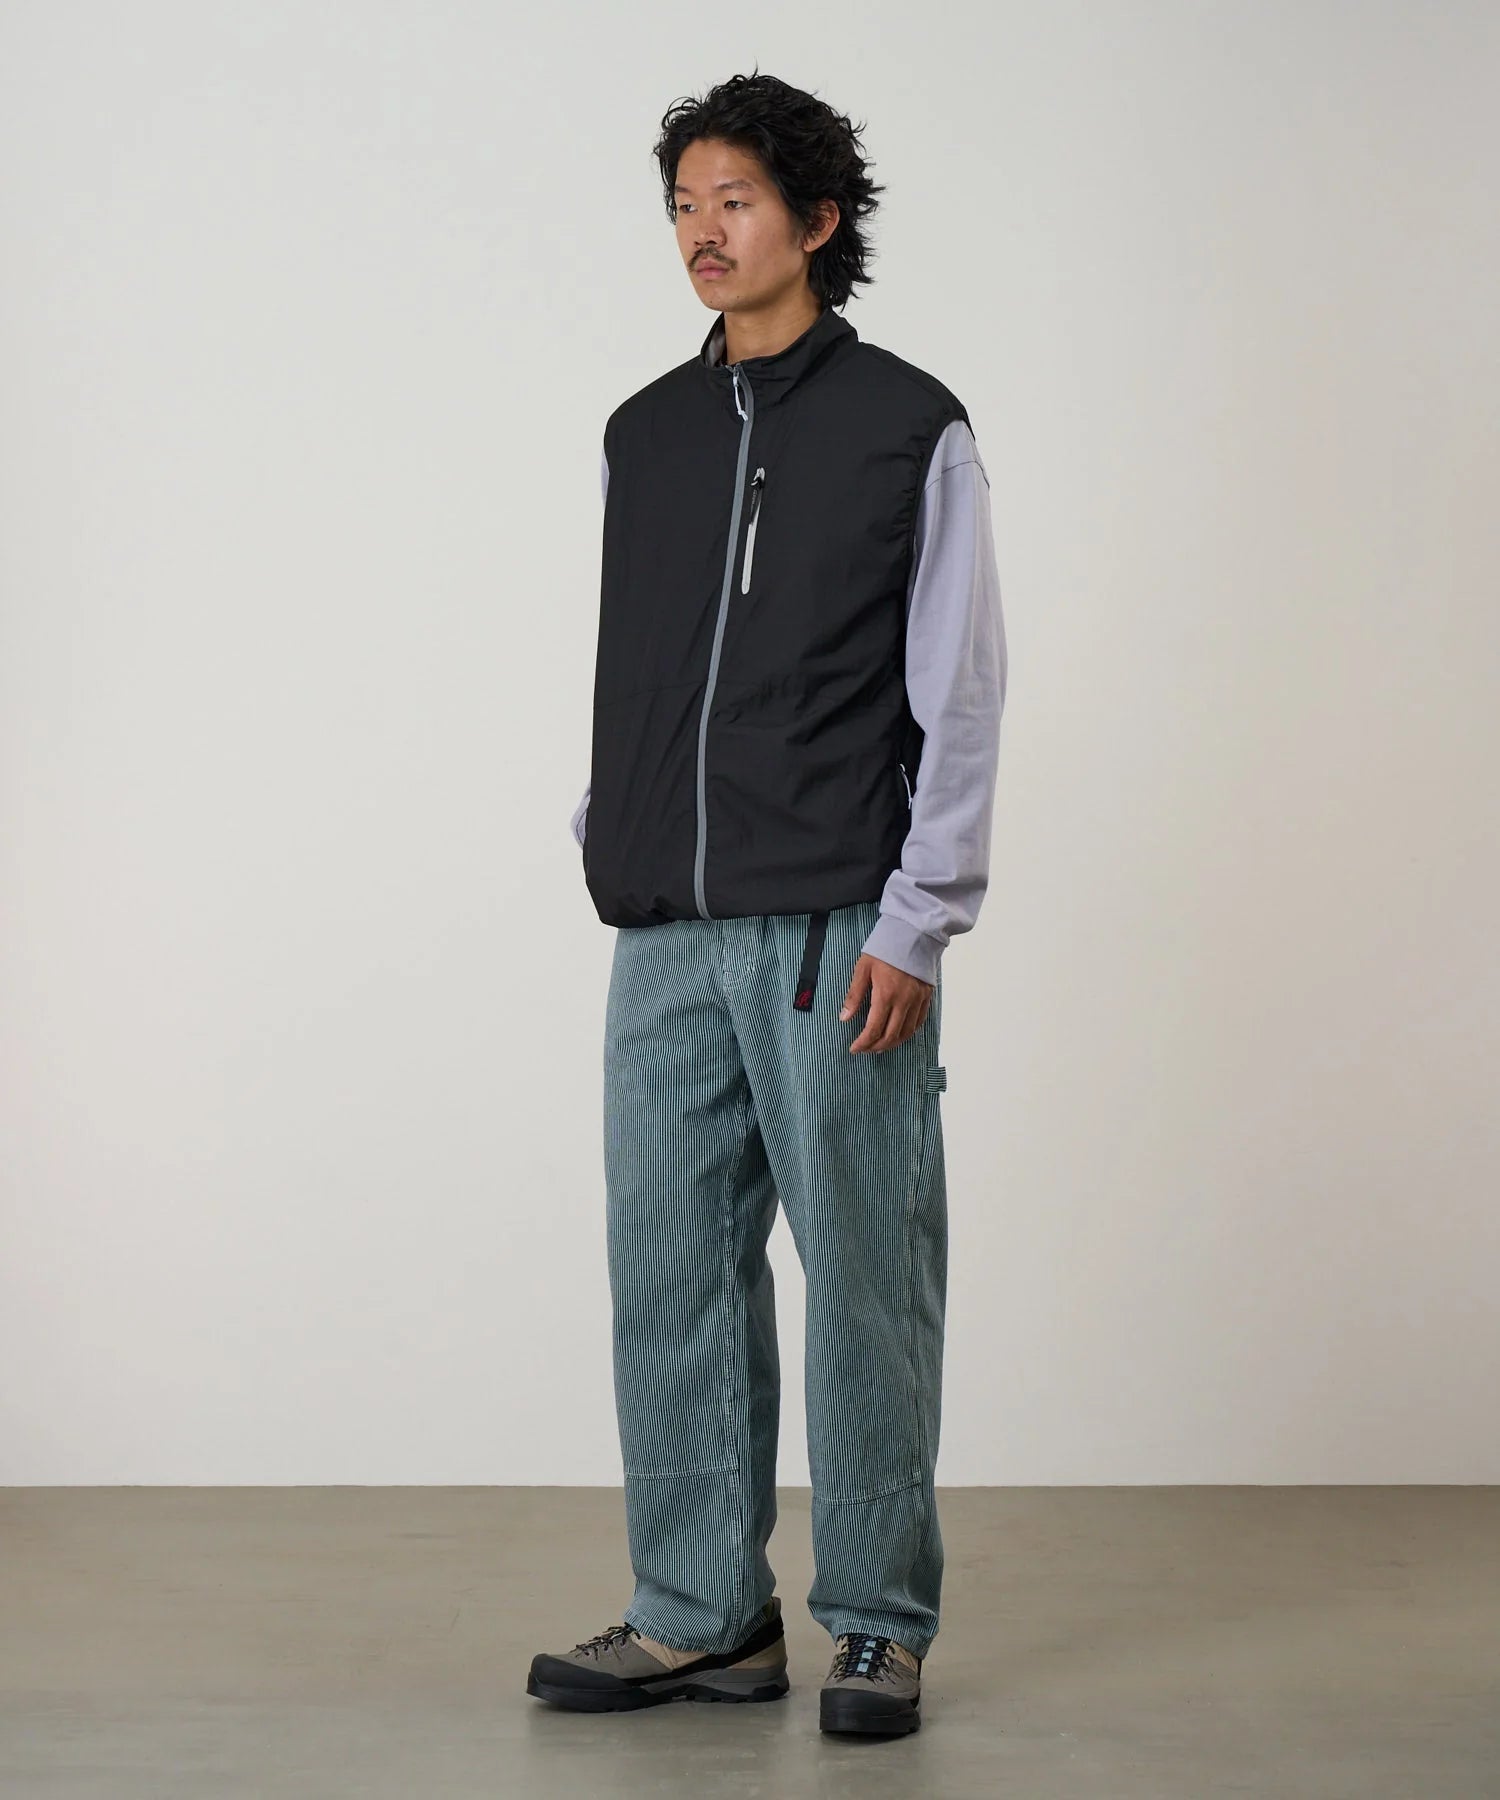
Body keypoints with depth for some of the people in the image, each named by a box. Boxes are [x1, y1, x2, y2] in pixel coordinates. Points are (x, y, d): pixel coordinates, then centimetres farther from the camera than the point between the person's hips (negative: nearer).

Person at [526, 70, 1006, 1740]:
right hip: (666, 938, 5)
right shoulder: (643, 434, 14)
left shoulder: (909, 428, 0)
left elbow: (960, 698, -3)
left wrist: (915, 928, -9)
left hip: (835, 936, -5)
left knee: (864, 1281, 0)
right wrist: (607, 849, 10)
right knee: (671, 1276, 6)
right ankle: (701, 1618, 17)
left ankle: (879, 1627, 12)